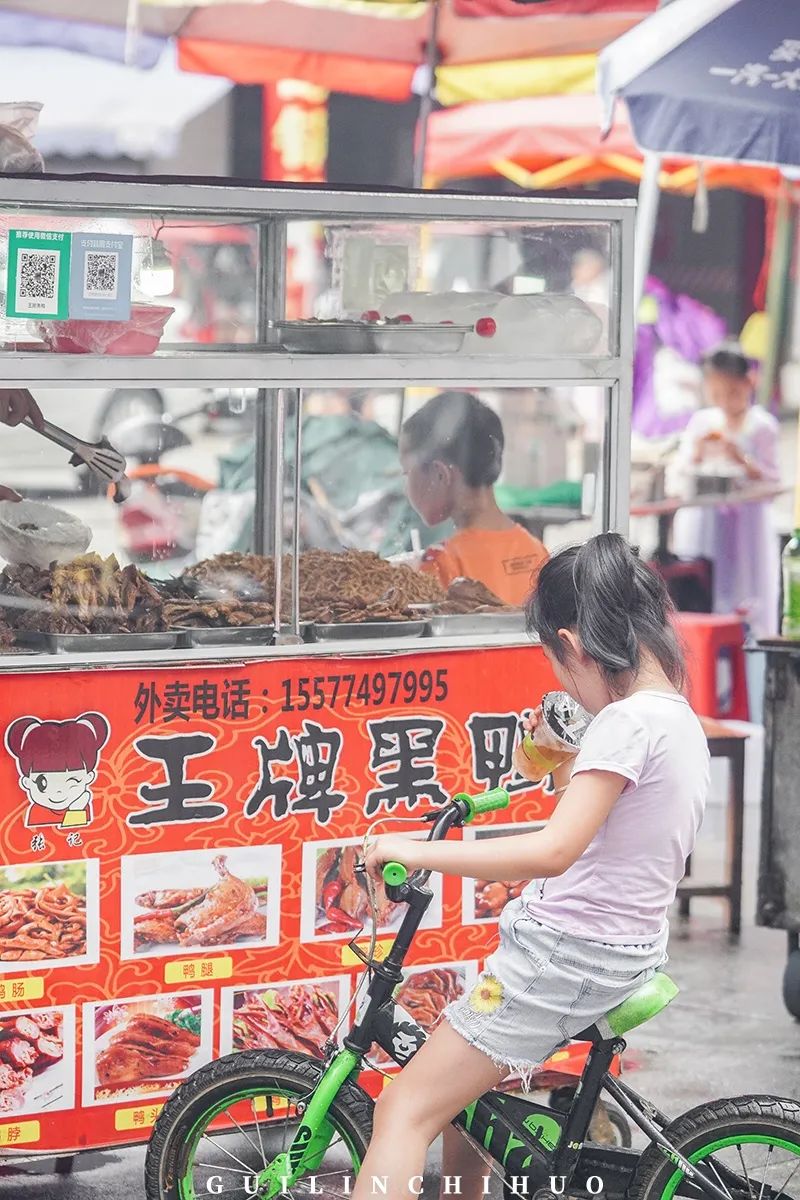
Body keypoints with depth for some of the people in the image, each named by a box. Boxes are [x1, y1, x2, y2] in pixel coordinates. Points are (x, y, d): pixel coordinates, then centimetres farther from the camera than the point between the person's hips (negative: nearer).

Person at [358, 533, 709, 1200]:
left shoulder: (628, 723, -20)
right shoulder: (683, 720, 9)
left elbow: (555, 851, -30)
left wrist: (416, 851, -26)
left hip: (568, 955, -10)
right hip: (629, 949, 10)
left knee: (407, 1109, -8)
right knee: (463, 1086, 29)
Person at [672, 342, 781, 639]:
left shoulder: (762, 426, -1)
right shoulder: (701, 422, 9)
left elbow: (772, 482, -6)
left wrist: (742, 460, -18)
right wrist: (697, 454, -8)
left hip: (745, 528, -3)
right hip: (703, 523, 3)